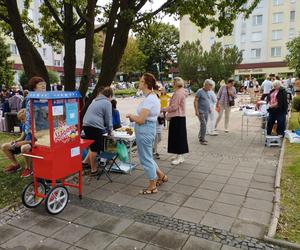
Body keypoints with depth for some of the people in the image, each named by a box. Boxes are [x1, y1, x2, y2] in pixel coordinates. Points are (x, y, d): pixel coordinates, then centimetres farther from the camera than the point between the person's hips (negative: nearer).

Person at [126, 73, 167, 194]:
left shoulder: (149, 99, -21)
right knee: (147, 157, 23)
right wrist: (134, 117, 9)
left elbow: (141, 120, -24)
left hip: (145, 131, -10)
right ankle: (161, 176, 35)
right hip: (147, 129, 10)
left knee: (146, 158, 4)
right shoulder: (152, 96, 11)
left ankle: (152, 186, 20)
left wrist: (131, 116, -6)